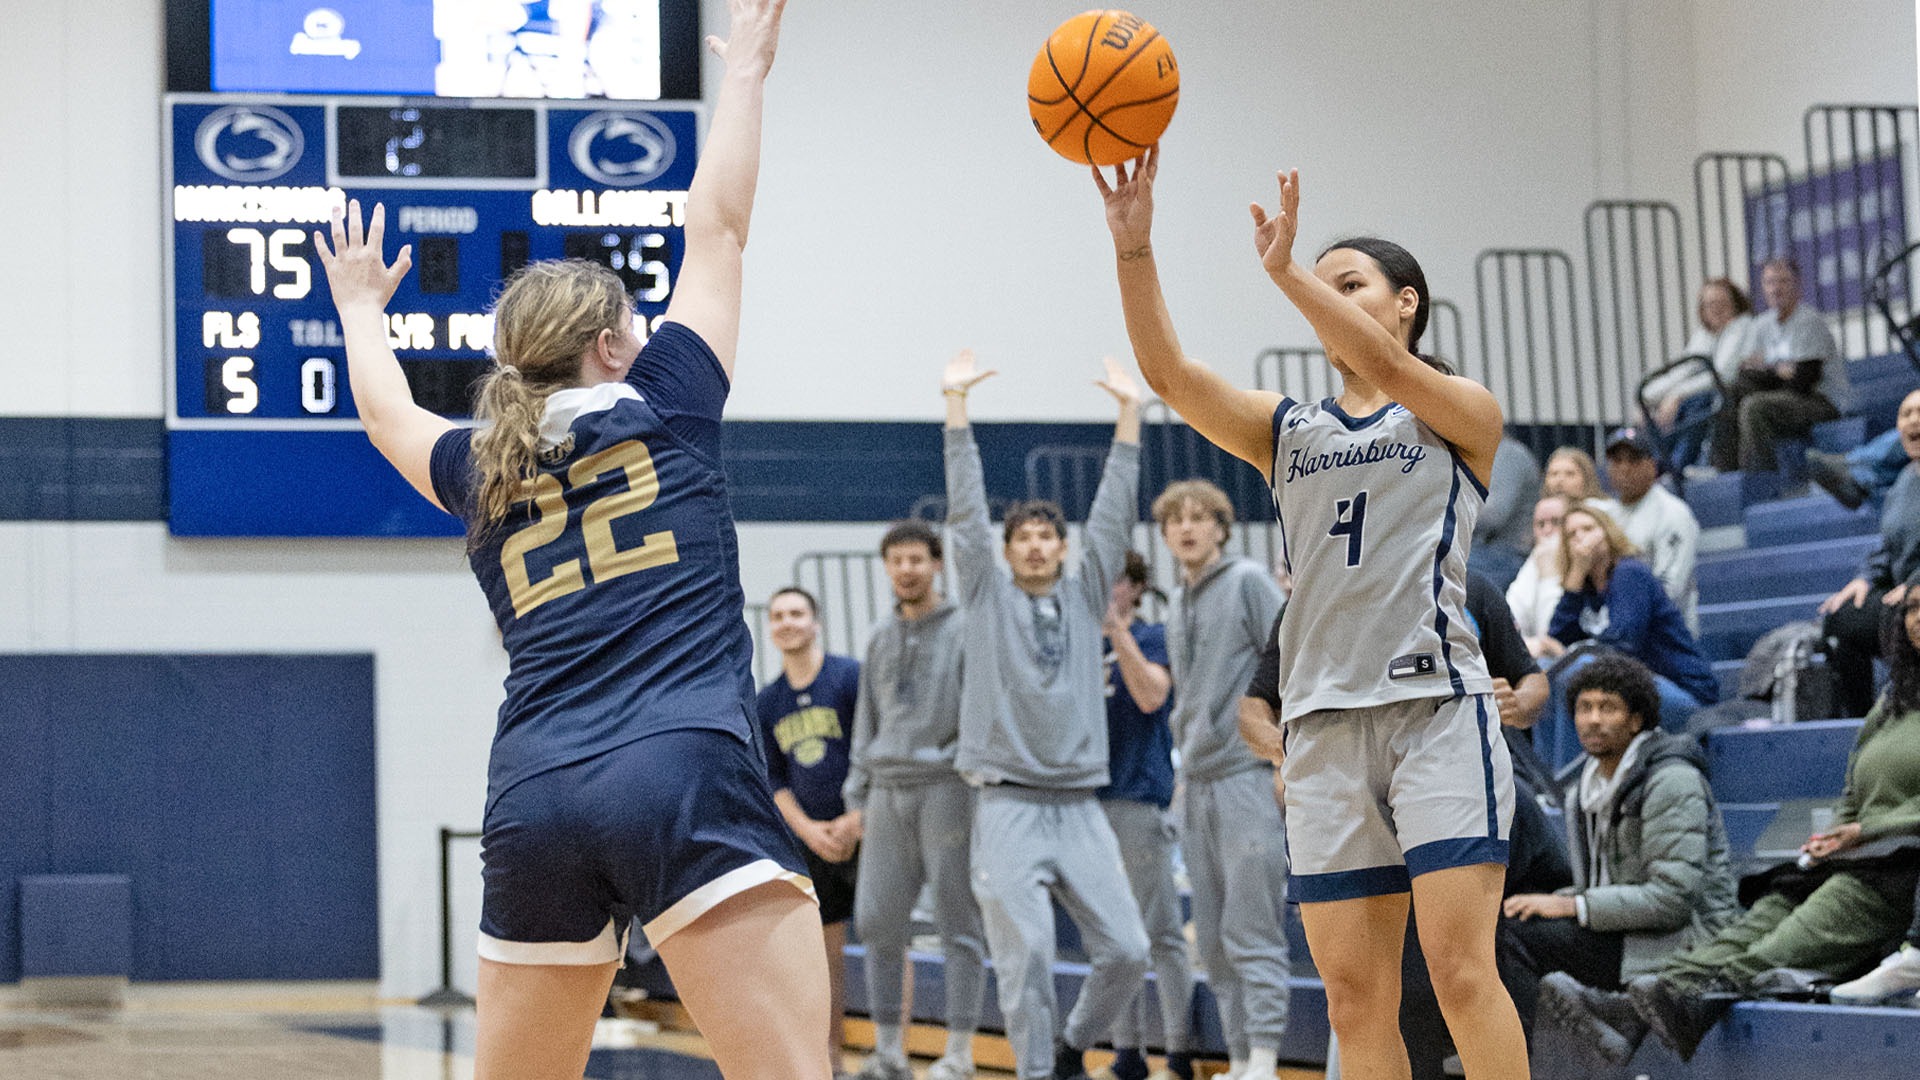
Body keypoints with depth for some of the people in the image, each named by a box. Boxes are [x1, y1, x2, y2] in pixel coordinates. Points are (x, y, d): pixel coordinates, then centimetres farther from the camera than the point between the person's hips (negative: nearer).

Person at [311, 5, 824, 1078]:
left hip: (534, 799, 5)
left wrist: (362, 310, 63)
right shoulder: (666, 409, 11)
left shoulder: (480, 472, 20)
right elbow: (718, 226, 21)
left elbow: (387, 414, 44)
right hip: (685, 778, -5)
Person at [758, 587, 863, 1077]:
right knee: (827, 947, 8)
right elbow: (773, 780, 11)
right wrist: (809, 830, -3)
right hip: (812, 839, 5)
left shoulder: (851, 677, -6)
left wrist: (855, 821, -13)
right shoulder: (766, 702, 9)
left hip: (863, 831, -5)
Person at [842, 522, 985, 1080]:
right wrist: (857, 796, 14)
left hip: (947, 788, -5)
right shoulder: (881, 638, 16)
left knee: (958, 922, -3)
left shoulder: (965, 630, -1)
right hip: (888, 792, 5)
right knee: (877, 919, 2)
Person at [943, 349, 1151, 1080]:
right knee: (1026, 954, -13)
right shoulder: (989, 597, 8)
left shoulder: (1084, 598, 14)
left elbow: (1113, 513, 11)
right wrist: (956, 402, -1)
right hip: (1009, 808, -3)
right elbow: (965, 508, 3)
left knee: (1126, 950, -3)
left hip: (1080, 809, 3)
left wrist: (1129, 412, 8)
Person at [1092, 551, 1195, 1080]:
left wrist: (1117, 626, -18)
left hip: (1140, 796, -6)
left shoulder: (1152, 637, 0)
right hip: (1089, 797, 6)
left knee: (1161, 933, -6)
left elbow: (1151, 696, -17)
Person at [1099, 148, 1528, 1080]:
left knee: (1461, 970, -14)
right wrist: (1133, 250, -12)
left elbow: (1390, 370, -14)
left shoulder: (1465, 413, 8)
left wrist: (1284, 270, -22)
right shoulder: (1286, 431, 18)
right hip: (1324, 717, 4)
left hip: (1435, 700, -4)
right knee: (1354, 995, 0)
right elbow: (1172, 374, 2)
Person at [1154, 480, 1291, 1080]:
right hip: (1197, 782, 8)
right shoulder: (1176, 606, 18)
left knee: (1252, 931, -11)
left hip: (1248, 776, -8)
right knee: (1213, 938, 7)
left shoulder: (1249, 581, -4)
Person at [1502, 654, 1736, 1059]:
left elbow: (1674, 898, -22)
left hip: (1681, 942, -9)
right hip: (1621, 931, 9)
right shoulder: (1590, 781, 13)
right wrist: (1551, 901, -4)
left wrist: (1573, 906, -21)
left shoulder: (1671, 782, -14)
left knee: (1515, 932, -22)